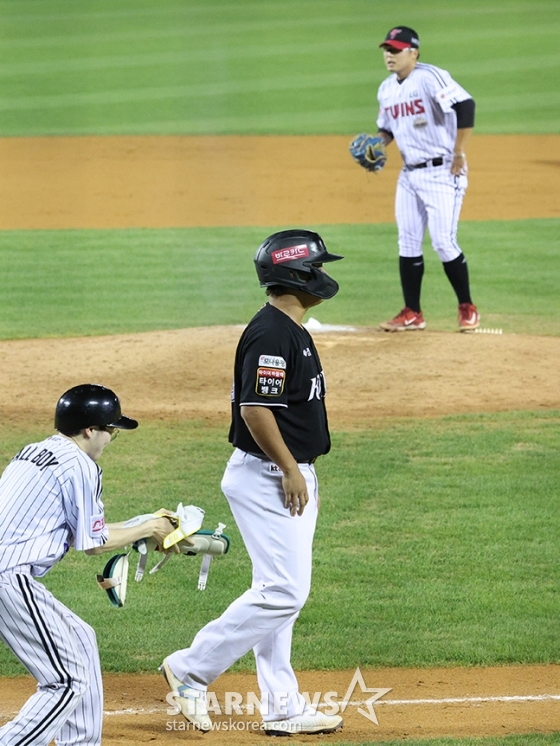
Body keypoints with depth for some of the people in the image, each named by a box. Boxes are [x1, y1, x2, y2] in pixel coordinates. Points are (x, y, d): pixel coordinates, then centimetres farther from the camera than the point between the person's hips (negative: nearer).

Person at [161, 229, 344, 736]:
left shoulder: (291, 330, 14)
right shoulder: (271, 333, -19)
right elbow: (255, 409, -24)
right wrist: (292, 471, -20)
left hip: (289, 477, 11)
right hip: (266, 479, -11)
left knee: (281, 591, 11)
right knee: (283, 590, -12)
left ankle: (283, 709, 15)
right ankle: (192, 668, -3)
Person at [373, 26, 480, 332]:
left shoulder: (430, 78, -16)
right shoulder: (386, 89, 10)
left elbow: (465, 105, -26)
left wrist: (459, 154, -23)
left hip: (442, 172, -8)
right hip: (409, 174, 8)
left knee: (443, 242, -10)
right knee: (407, 243, 6)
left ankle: (467, 308, 6)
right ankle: (412, 314, 14)